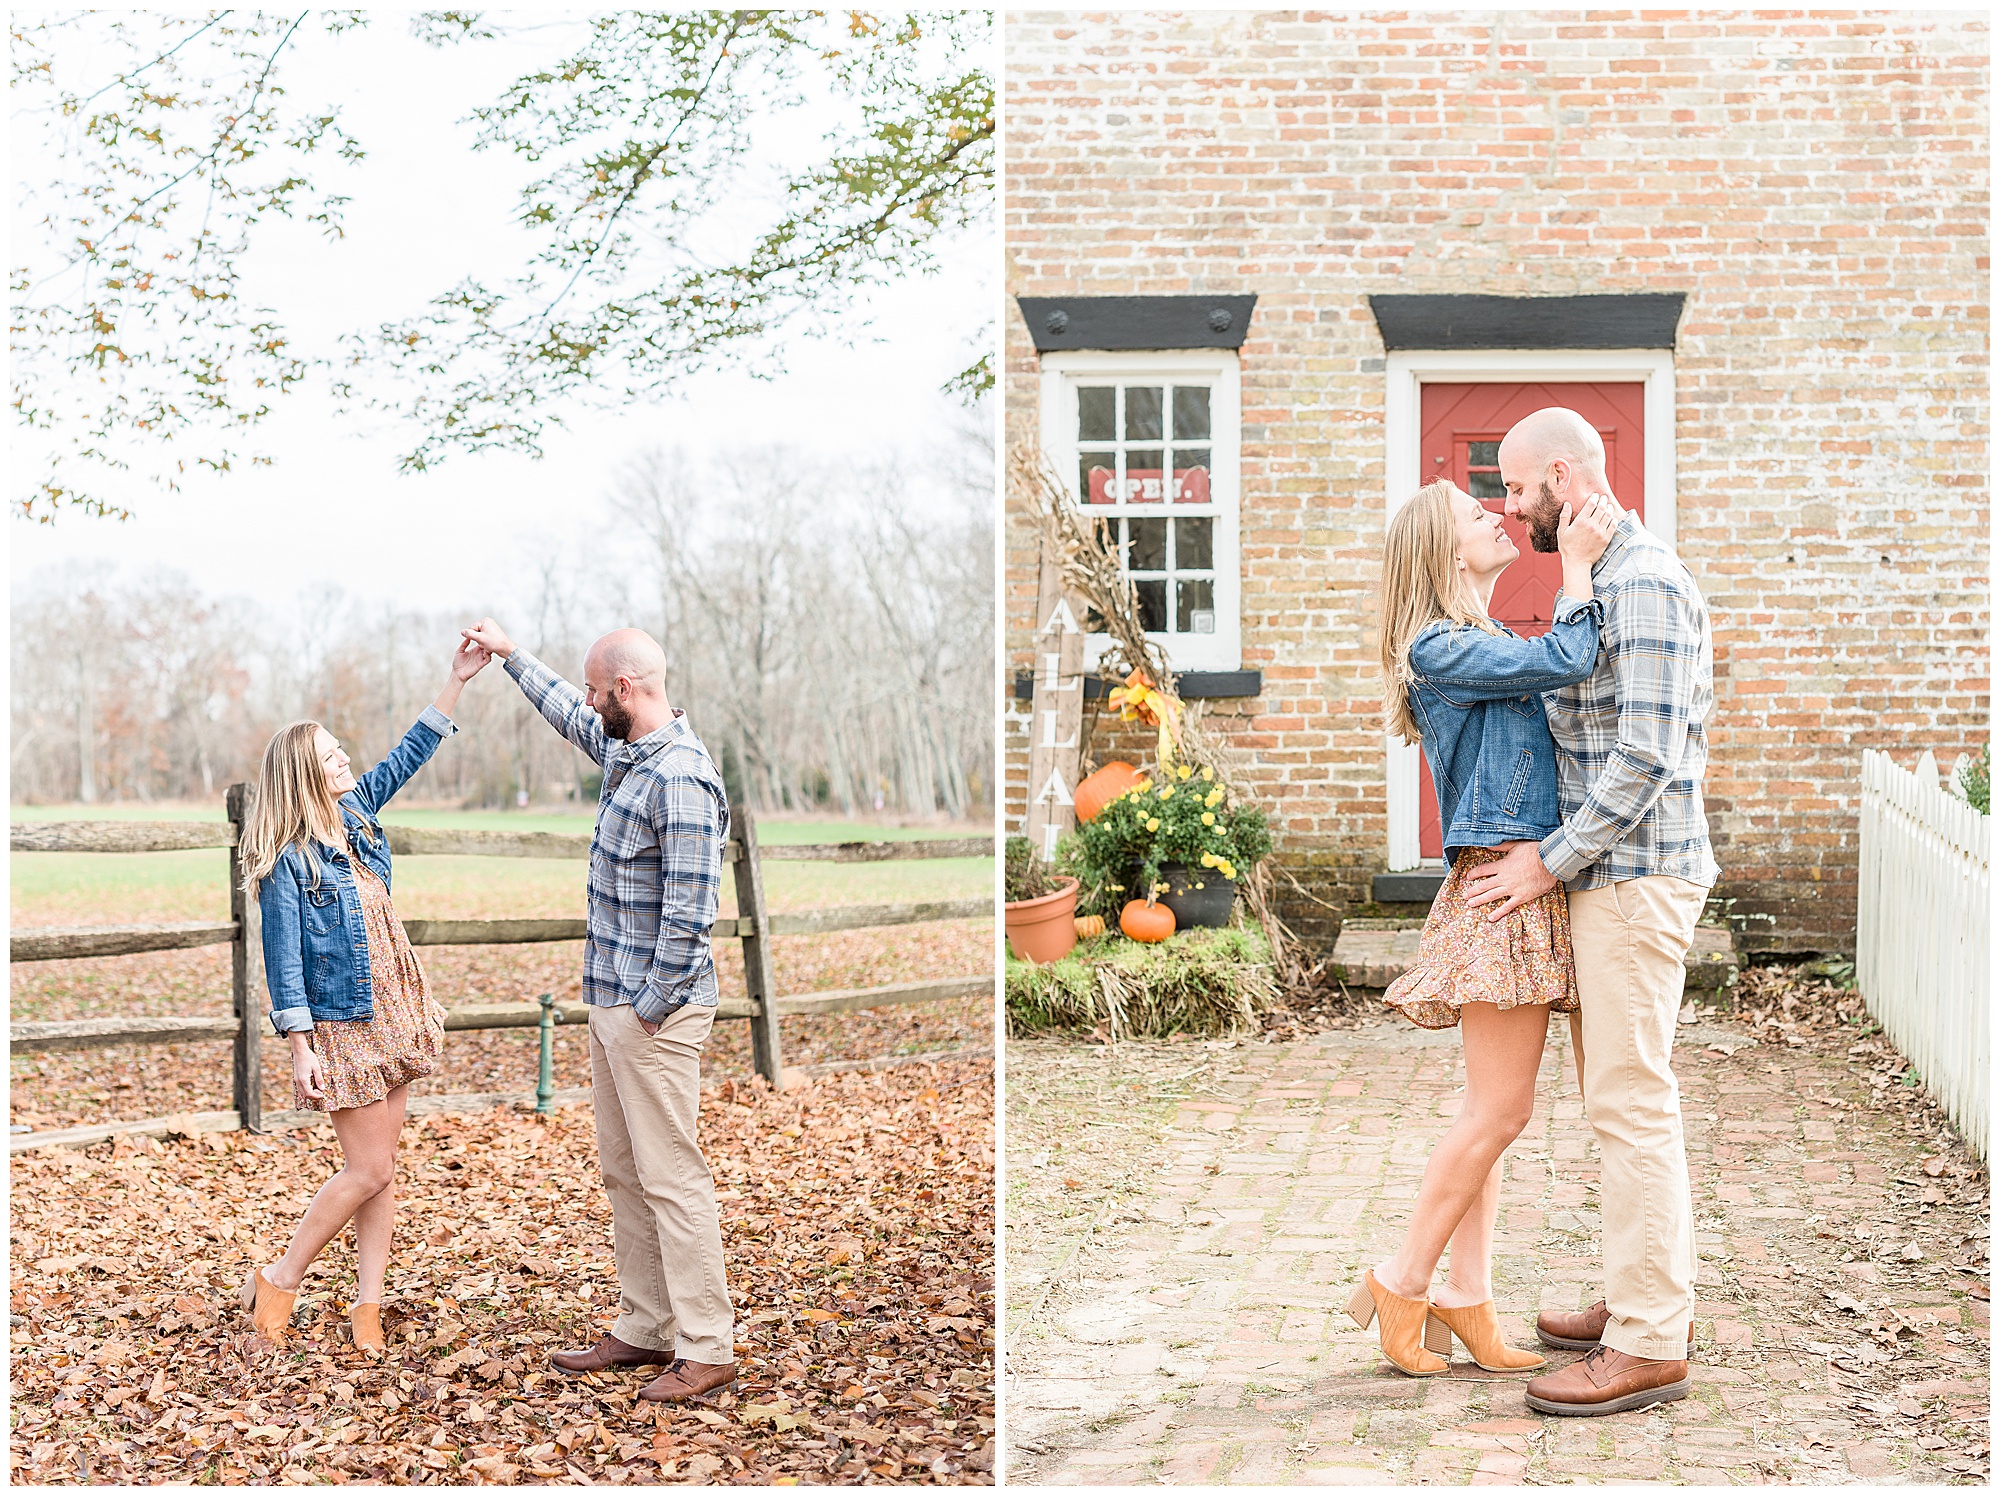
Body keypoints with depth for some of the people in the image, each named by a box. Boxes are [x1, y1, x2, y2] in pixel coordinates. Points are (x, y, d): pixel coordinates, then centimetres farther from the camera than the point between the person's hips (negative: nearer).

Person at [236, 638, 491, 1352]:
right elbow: (283, 962, -15)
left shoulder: (355, 816, 5)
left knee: (382, 1168, 7)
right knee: (369, 1169, -6)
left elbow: (410, 753, 12)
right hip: (342, 1026, -7)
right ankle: (279, 1281, 11)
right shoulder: (287, 862, -14)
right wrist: (302, 1050, -18)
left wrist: (457, 679, 7)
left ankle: (367, 1305, 13)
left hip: (392, 1012, 7)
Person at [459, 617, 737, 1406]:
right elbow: (570, 716, 32)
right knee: (623, 1171, 14)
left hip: (655, 1012, -10)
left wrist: (650, 1009, -18)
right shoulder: (624, 751, 9)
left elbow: (688, 913, -22)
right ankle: (644, 1330, 23)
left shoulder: (680, 778, -20)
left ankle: (708, 1349, 0)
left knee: (671, 1176, -6)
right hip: (612, 1002, 10)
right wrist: (510, 653, 38)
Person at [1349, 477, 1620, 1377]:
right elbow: (1567, 661, -17)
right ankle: (1400, 1284, 3)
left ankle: (1466, 1298, 13)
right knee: (1499, 1109, -8)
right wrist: (1577, 565, -7)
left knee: (1493, 1110, 9)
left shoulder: (1491, 649, 22)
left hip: (1530, 888, 10)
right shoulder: (1439, 648, -9)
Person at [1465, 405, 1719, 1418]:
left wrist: (1550, 862, -18)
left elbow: (1646, 755, -22)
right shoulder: (1601, 582, 16)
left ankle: (1649, 1345, -2)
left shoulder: (1643, 584, -16)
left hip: (1634, 877, -10)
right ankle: (1644, 1301, 24)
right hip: (1608, 875, 10)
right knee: (1618, 1095, 15)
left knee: (1630, 1100, -7)